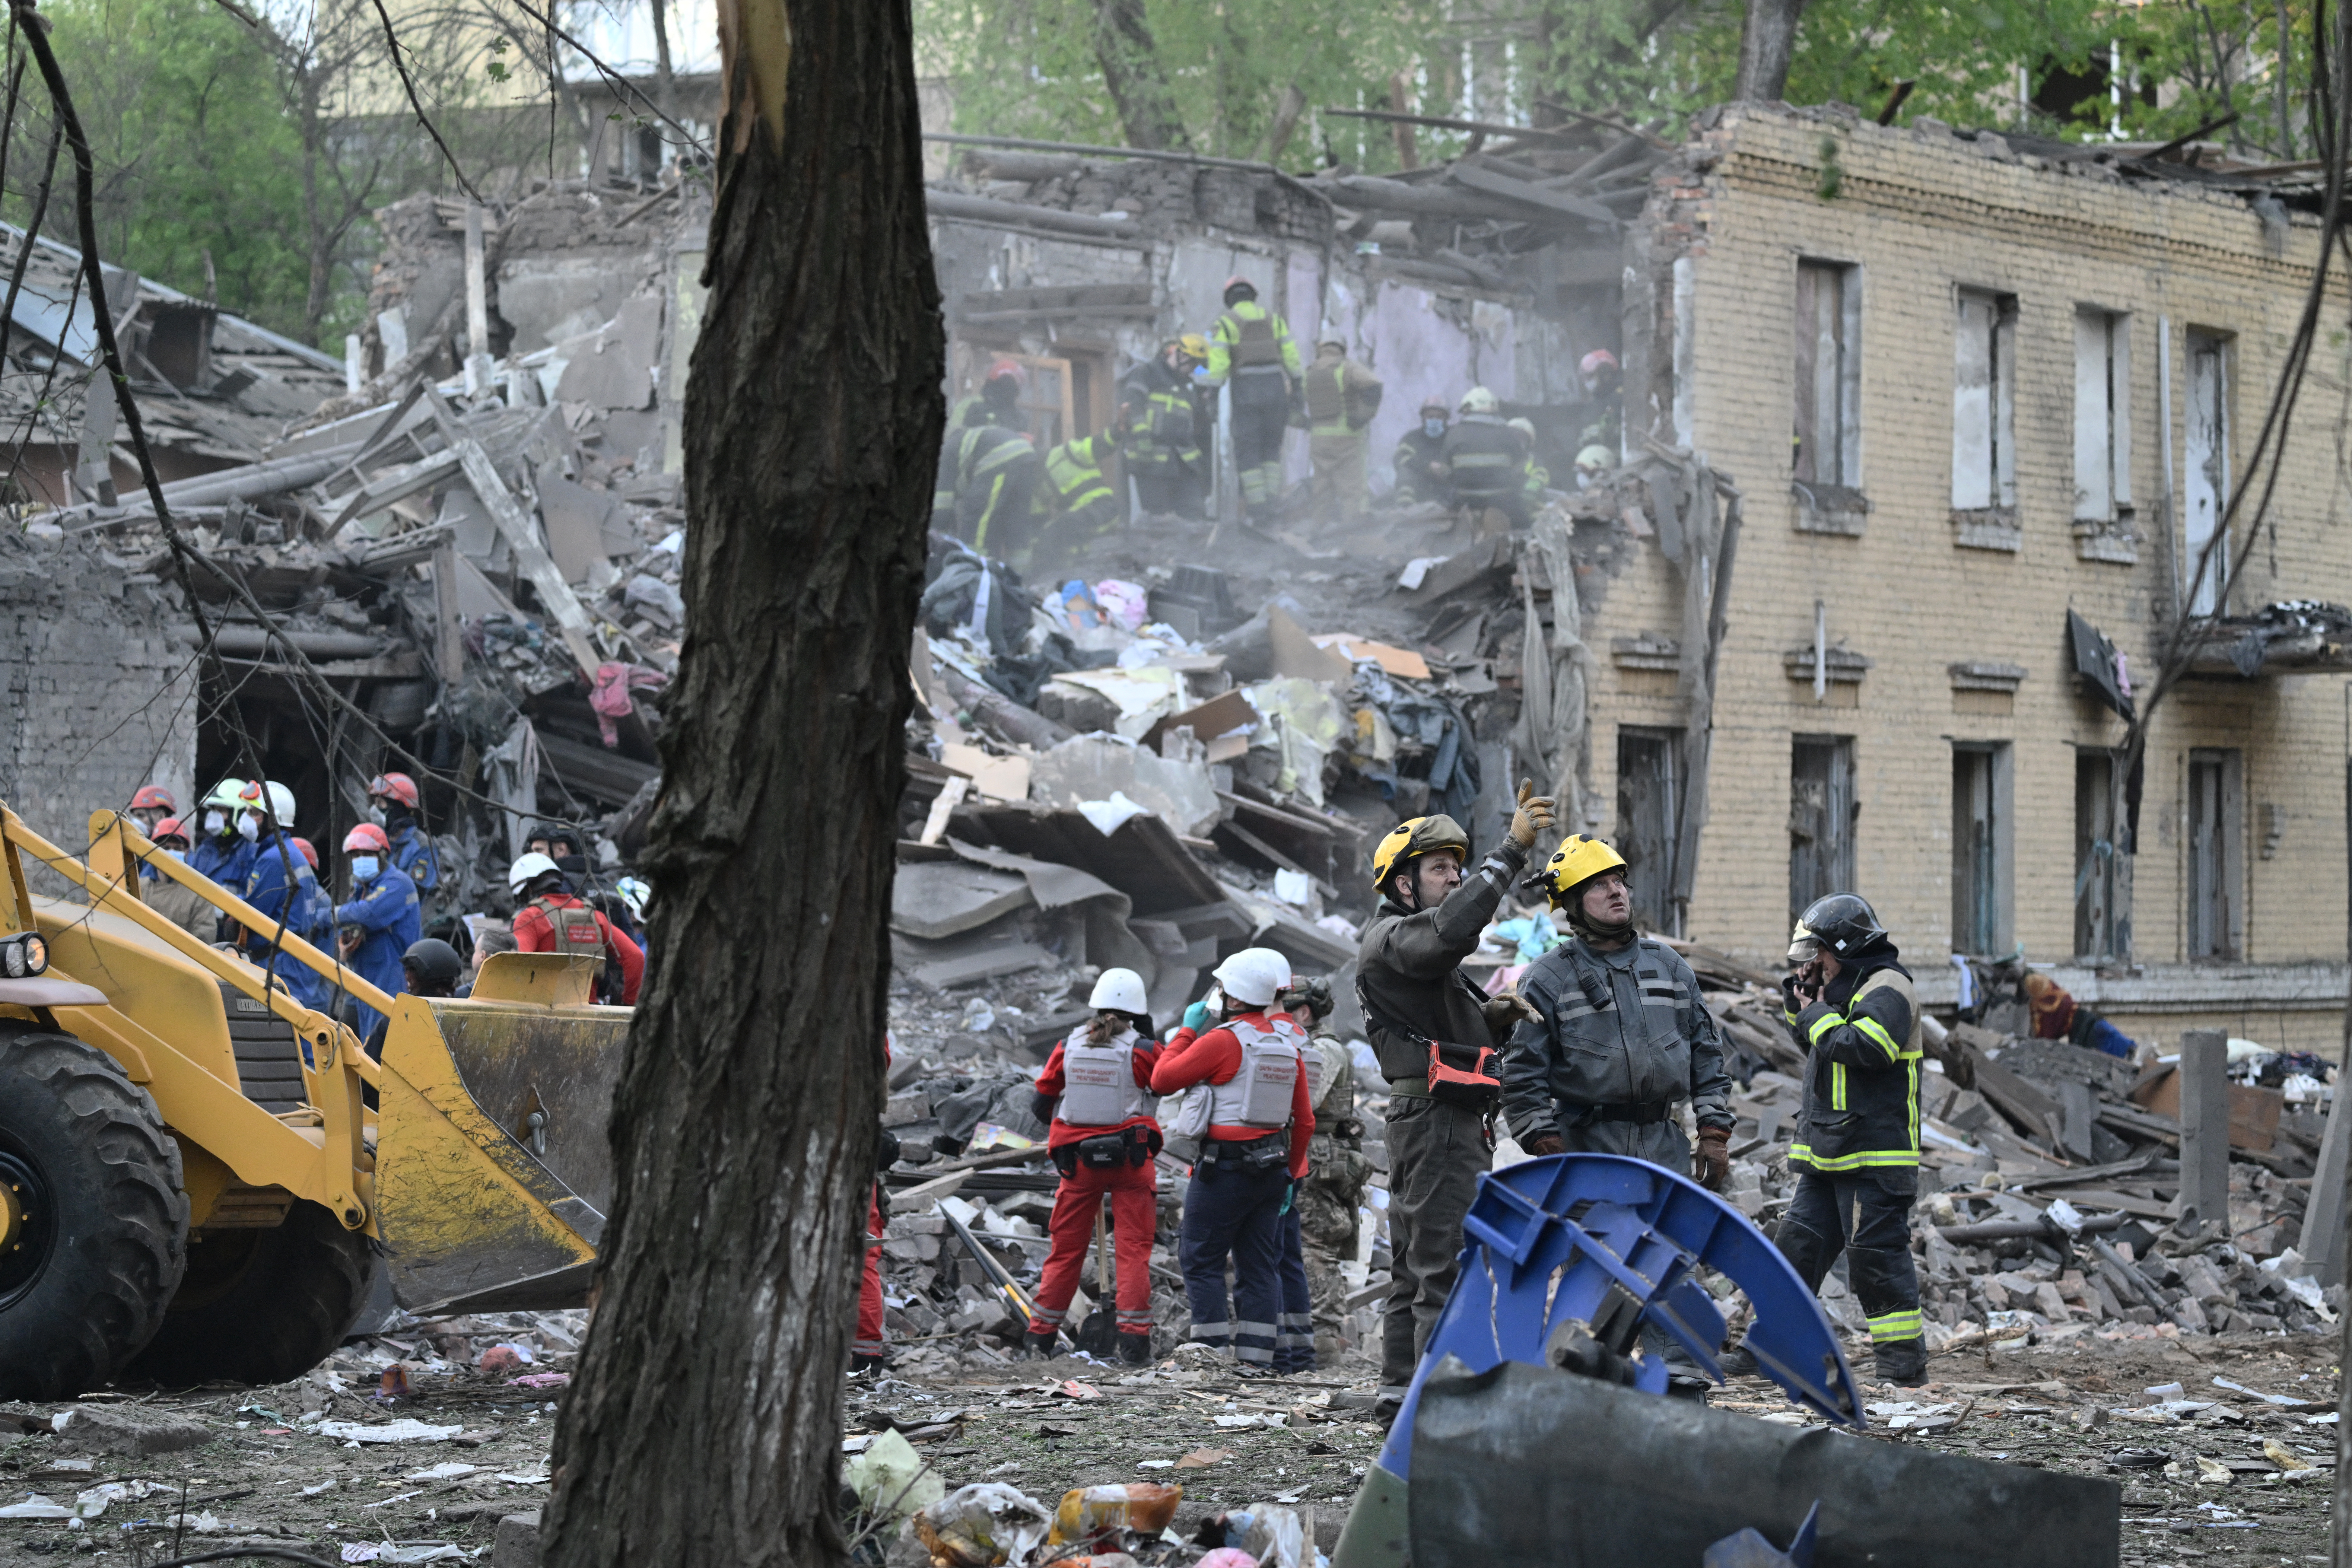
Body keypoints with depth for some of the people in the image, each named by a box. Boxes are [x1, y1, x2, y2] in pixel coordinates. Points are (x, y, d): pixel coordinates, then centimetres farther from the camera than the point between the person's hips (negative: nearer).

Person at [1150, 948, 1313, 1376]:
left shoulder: (1223, 1040, -13)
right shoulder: (1287, 1044, 9)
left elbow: (1162, 1080, -7)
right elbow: (1304, 1120, 13)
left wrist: (1188, 1030, 3)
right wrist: (1290, 1173, 20)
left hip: (1225, 1167, -7)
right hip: (1271, 1167, 7)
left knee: (1201, 1259, 1)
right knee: (1259, 1264, 9)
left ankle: (1213, 1350, -4)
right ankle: (1257, 1357, 7)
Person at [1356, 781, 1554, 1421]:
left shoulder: (1418, 950, 25)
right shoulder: (1392, 938, -9)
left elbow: (1456, 1030, 26)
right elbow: (1453, 928, -32)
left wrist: (1493, 1016, 4)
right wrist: (1512, 852, -33)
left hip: (1455, 1123, 11)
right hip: (1436, 1120, -11)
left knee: (1416, 1267, 13)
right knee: (1448, 1270, -14)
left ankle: (1399, 1392, 18)